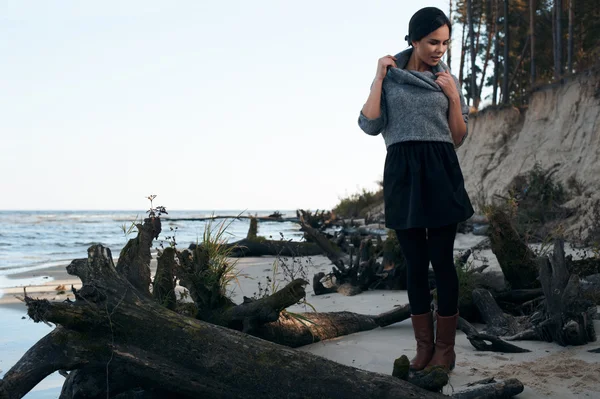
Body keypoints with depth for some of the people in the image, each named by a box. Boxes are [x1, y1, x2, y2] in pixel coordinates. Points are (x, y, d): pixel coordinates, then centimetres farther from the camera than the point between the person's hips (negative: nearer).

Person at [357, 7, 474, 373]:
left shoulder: (448, 80, 9)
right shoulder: (389, 76, 8)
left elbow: (459, 139, 8)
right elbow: (370, 126, -4)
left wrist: (452, 96, -3)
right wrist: (379, 77, -4)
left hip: (441, 171, 0)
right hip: (402, 174, 0)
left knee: (442, 260, -1)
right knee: (415, 263, 5)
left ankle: (445, 347, 6)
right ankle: (424, 344, 15)